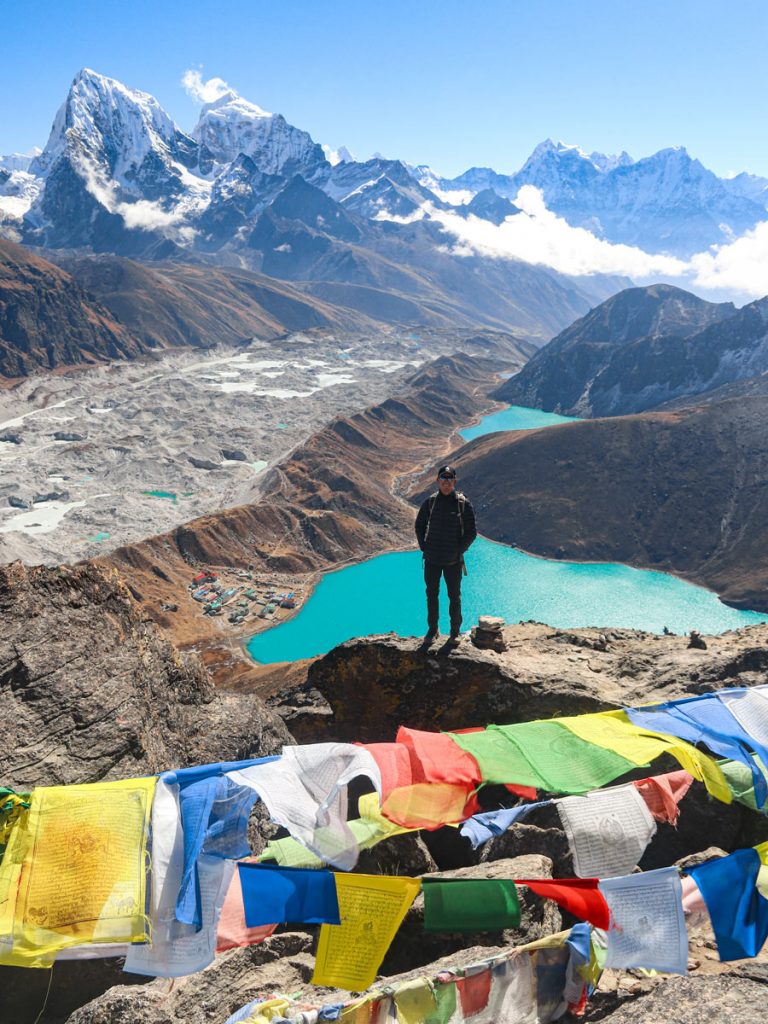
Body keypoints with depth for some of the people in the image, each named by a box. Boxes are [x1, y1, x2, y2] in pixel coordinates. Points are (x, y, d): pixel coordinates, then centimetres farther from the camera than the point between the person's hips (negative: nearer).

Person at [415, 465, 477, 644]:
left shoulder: (464, 503, -8)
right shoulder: (430, 502, -1)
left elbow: (471, 532, -4)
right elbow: (419, 526, 10)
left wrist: (459, 551, -9)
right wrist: (424, 547, 1)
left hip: (453, 561, -2)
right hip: (432, 560, 2)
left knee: (454, 597, 10)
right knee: (432, 595, 11)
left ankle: (455, 631, 24)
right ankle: (432, 629, 25)